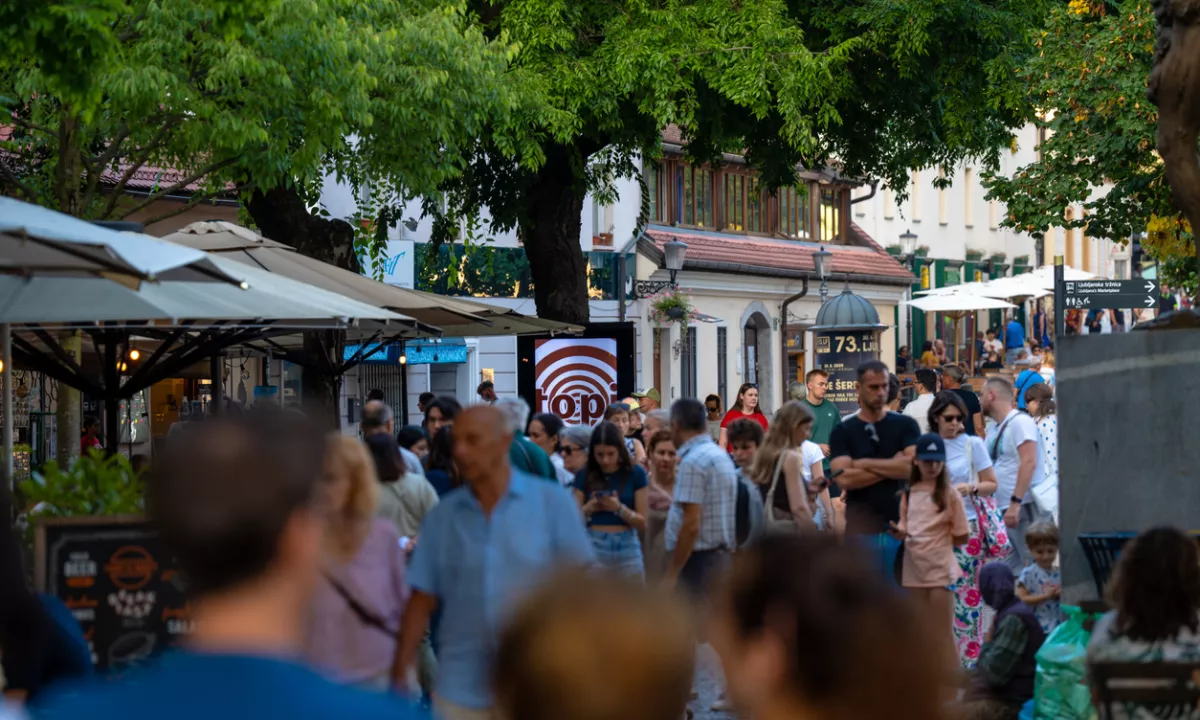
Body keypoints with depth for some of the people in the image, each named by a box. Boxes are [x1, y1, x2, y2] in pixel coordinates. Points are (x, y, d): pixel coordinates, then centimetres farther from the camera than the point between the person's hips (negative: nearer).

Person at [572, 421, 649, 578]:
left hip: (626, 549, 0)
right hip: (593, 547, 0)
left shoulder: (635, 473, 2)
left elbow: (643, 523, 0)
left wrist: (619, 508, -17)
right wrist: (588, 509, -15)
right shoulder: (584, 476, 6)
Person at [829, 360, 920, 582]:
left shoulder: (905, 425, 7)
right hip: (861, 529, -1)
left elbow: (913, 466, -9)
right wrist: (893, 467, -9)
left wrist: (866, 464, -8)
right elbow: (845, 478, -10)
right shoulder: (843, 432, 4)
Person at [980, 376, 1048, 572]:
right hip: (1005, 508, 9)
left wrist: (1015, 503, -24)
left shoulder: (1020, 422, -9)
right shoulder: (994, 429, 17)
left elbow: (1028, 463, -18)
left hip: (1025, 506, -9)